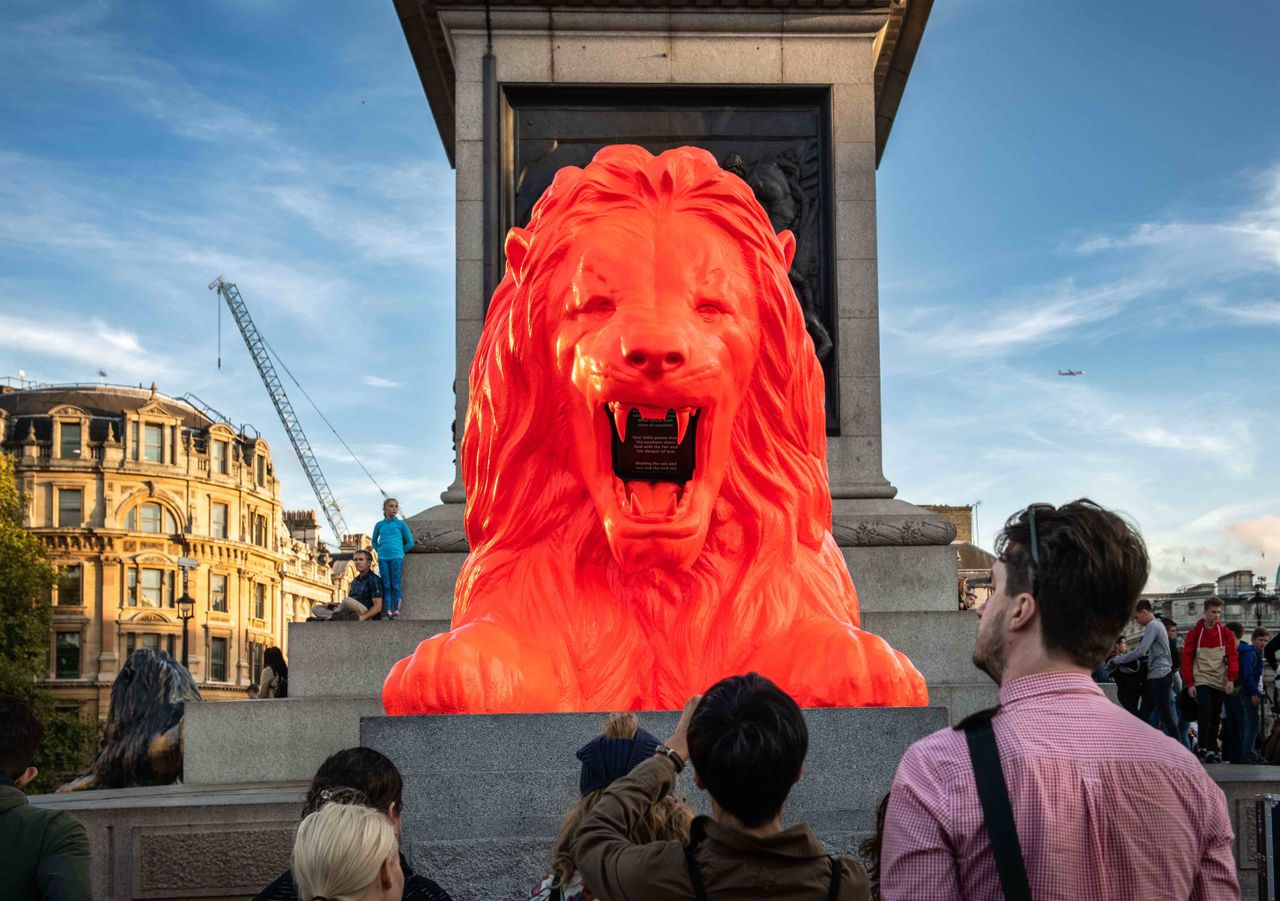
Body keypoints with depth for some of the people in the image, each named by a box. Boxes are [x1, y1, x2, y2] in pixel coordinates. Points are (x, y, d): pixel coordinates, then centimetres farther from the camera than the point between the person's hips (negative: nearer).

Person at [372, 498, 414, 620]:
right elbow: (374, 542, 20)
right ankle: (388, 611, 5)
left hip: (397, 557, -2)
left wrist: (400, 551, 3)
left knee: (396, 585, -2)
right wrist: (380, 550, 7)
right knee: (386, 585, 3)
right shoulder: (380, 525, 8)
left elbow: (410, 542, 6)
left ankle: (396, 610, 1)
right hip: (383, 558, 2)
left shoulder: (401, 524, 3)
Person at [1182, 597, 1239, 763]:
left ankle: (1213, 749, 16)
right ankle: (1203, 749, -9)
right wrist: (1189, 683, -6)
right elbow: (1187, 658, -1)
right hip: (1202, 680, -3)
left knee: (1216, 718, 7)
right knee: (1206, 714, -15)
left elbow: (1232, 656, 2)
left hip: (1220, 682, 3)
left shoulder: (1225, 633, 5)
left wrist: (1231, 679, -10)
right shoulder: (1195, 632, -1)